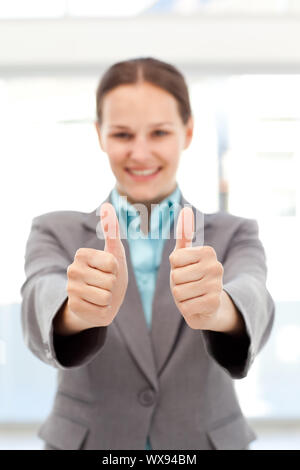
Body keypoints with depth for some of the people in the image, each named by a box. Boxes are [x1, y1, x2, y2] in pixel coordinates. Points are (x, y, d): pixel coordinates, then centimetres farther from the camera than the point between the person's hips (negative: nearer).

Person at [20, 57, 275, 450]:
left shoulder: (234, 236, -6)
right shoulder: (56, 234, -6)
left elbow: (252, 304, -26)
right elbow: (41, 304, -26)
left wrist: (217, 309, -47)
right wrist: (80, 310, -47)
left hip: (207, 439, 1)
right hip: (88, 439, 0)